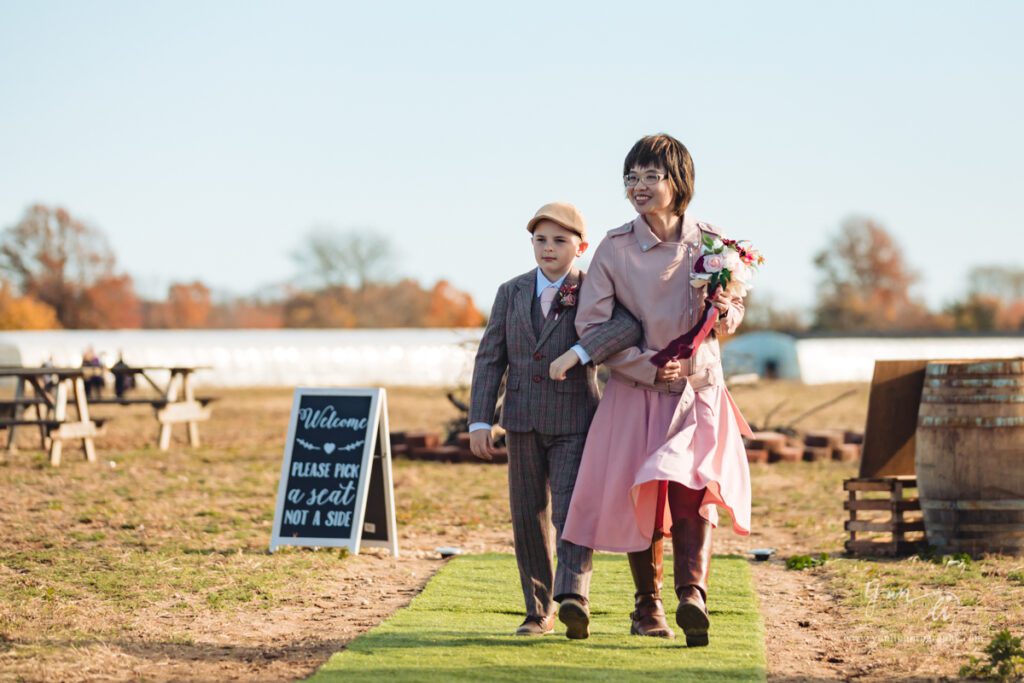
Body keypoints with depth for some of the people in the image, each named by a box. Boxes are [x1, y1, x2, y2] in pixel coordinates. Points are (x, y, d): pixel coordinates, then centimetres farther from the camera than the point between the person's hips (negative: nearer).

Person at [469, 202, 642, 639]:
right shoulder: (511, 293, 6)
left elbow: (628, 328, -25)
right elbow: (490, 359, 5)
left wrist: (582, 353, -35)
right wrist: (479, 421, -2)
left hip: (574, 421, -3)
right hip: (523, 421, 4)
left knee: (573, 509, -14)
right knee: (529, 515, 7)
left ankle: (573, 597, -27)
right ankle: (539, 611, 15)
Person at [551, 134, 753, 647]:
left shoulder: (710, 243, -1)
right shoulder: (615, 249, -5)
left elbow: (734, 313, 11)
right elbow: (592, 324, -5)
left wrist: (724, 313, -14)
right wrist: (649, 367, -12)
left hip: (698, 389, 0)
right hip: (636, 392, 0)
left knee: (692, 488, -18)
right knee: (639, 498, 5)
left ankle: (691, 594, -29)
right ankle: (648, 606, 19)